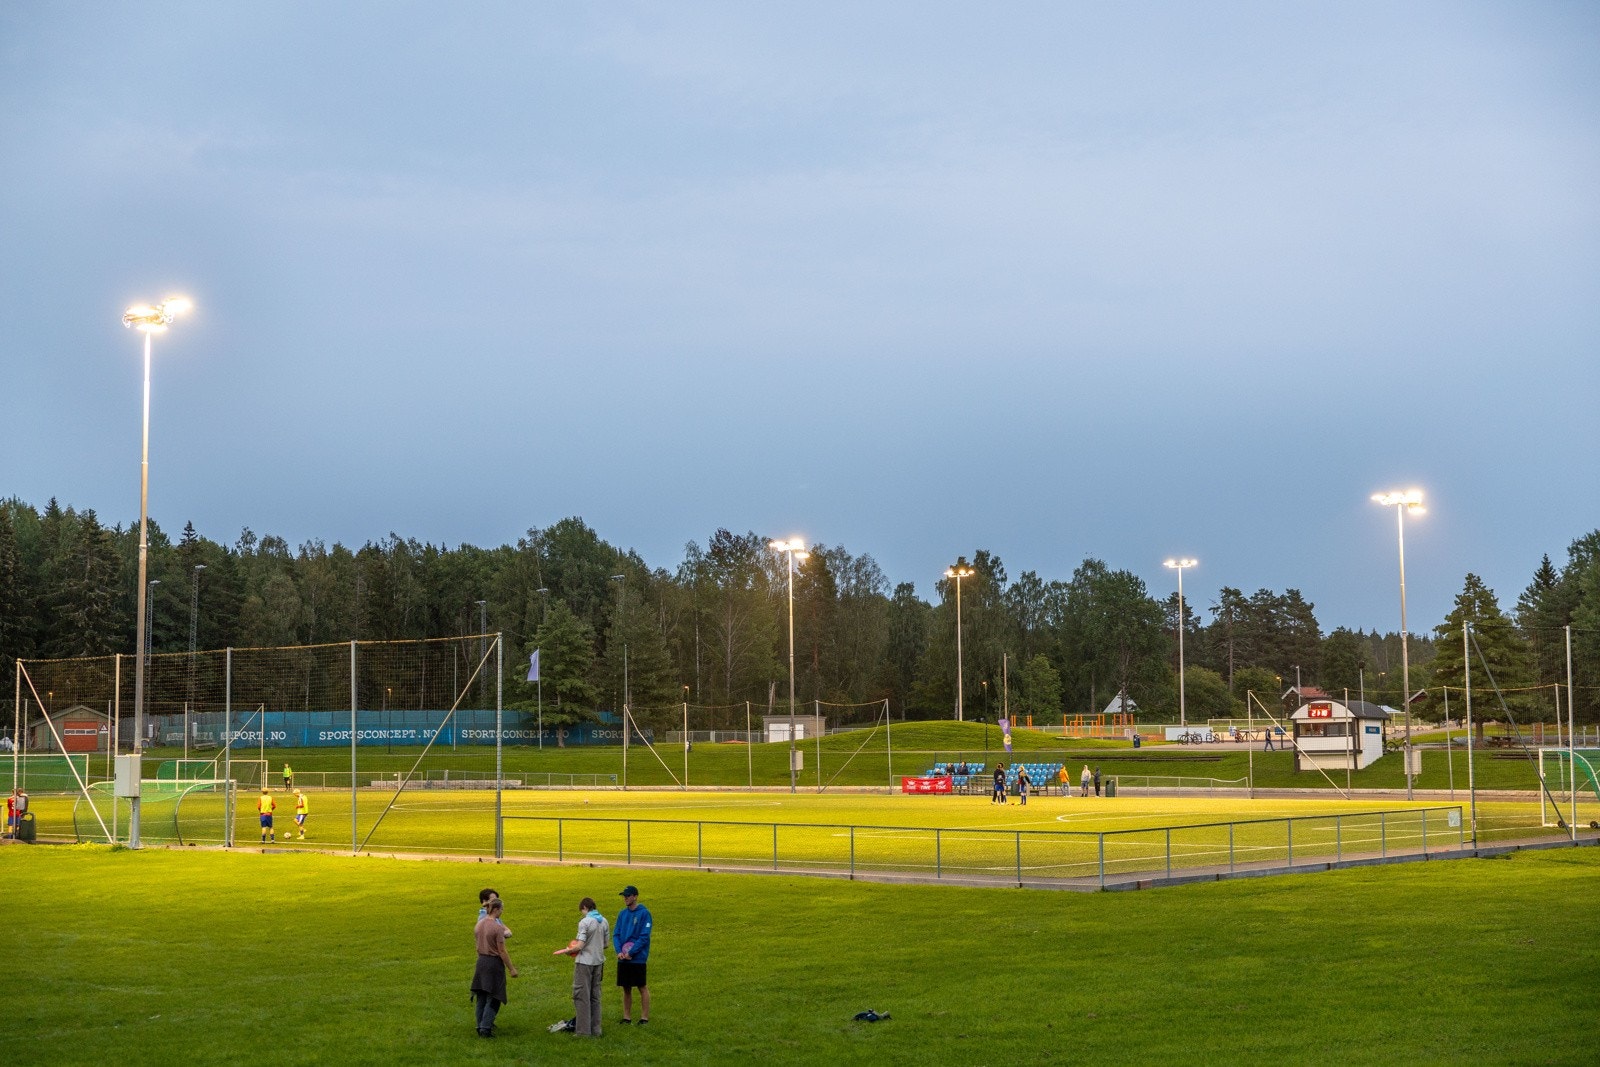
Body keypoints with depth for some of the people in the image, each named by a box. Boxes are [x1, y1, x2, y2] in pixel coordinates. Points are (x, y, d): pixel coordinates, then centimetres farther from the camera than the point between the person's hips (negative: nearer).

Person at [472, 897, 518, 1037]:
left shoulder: (478, 925, 4)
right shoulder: (497, 928, -18)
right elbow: (502, 951, -16)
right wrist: (511, 969, -9)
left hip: (481, 962, 7)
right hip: (494, 963, -7)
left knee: (480, 997, 13)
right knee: (493, 998, 1)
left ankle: (480, 1026, 18)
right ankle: (485, 1028, -2)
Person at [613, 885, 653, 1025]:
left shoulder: (644, 913, -8)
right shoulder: (622, 914, 9)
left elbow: (644, 937, -13)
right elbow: (616, 934, 8)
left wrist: (631, 953, -16)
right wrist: (619, 951, -9)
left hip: (638, 958, -5)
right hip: (623, 958, 5)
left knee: (642, 987, 2)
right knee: (626, 989, 10)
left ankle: (645, 1017, 9)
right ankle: (626, 1017, 18)